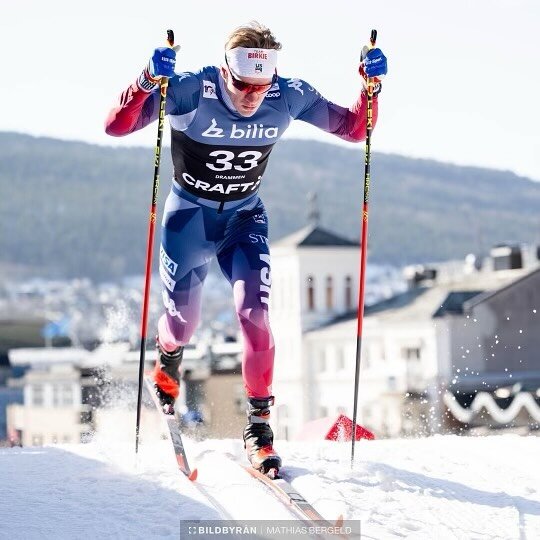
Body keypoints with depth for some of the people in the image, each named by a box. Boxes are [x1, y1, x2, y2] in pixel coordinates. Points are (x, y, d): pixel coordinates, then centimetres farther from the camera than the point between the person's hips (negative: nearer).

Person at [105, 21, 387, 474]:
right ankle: (167, 363, 47)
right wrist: (147, 82, -50)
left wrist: (372, 85, -25)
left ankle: (260, 425, -6)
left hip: (245, 217, 2)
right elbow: (116, 126, -32)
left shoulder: (288, 97, -18)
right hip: (189, 215, -1)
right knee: (183, 323, 9)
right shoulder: (190, 91, -28)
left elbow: (354, 128, -6)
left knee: (255, 313, -17)